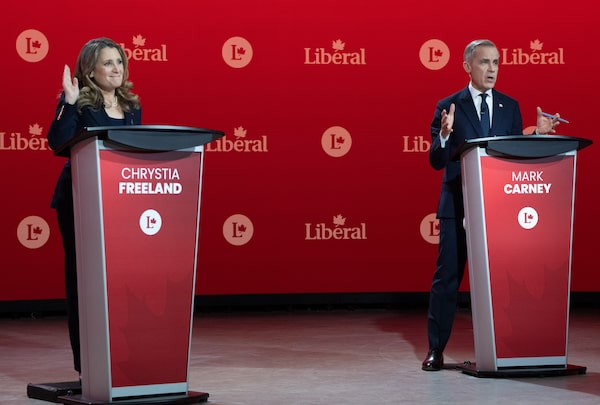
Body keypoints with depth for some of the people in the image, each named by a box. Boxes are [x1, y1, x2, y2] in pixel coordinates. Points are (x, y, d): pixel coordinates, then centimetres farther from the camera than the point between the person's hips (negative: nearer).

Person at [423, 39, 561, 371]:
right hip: (457, 206, -3)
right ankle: (435, 350, 8)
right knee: (447, 277, 0)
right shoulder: (448, 107, -2)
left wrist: (538, 134, -9)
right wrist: (445, 135, -24)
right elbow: (436, 162, -6)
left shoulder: (510, 106, 8)